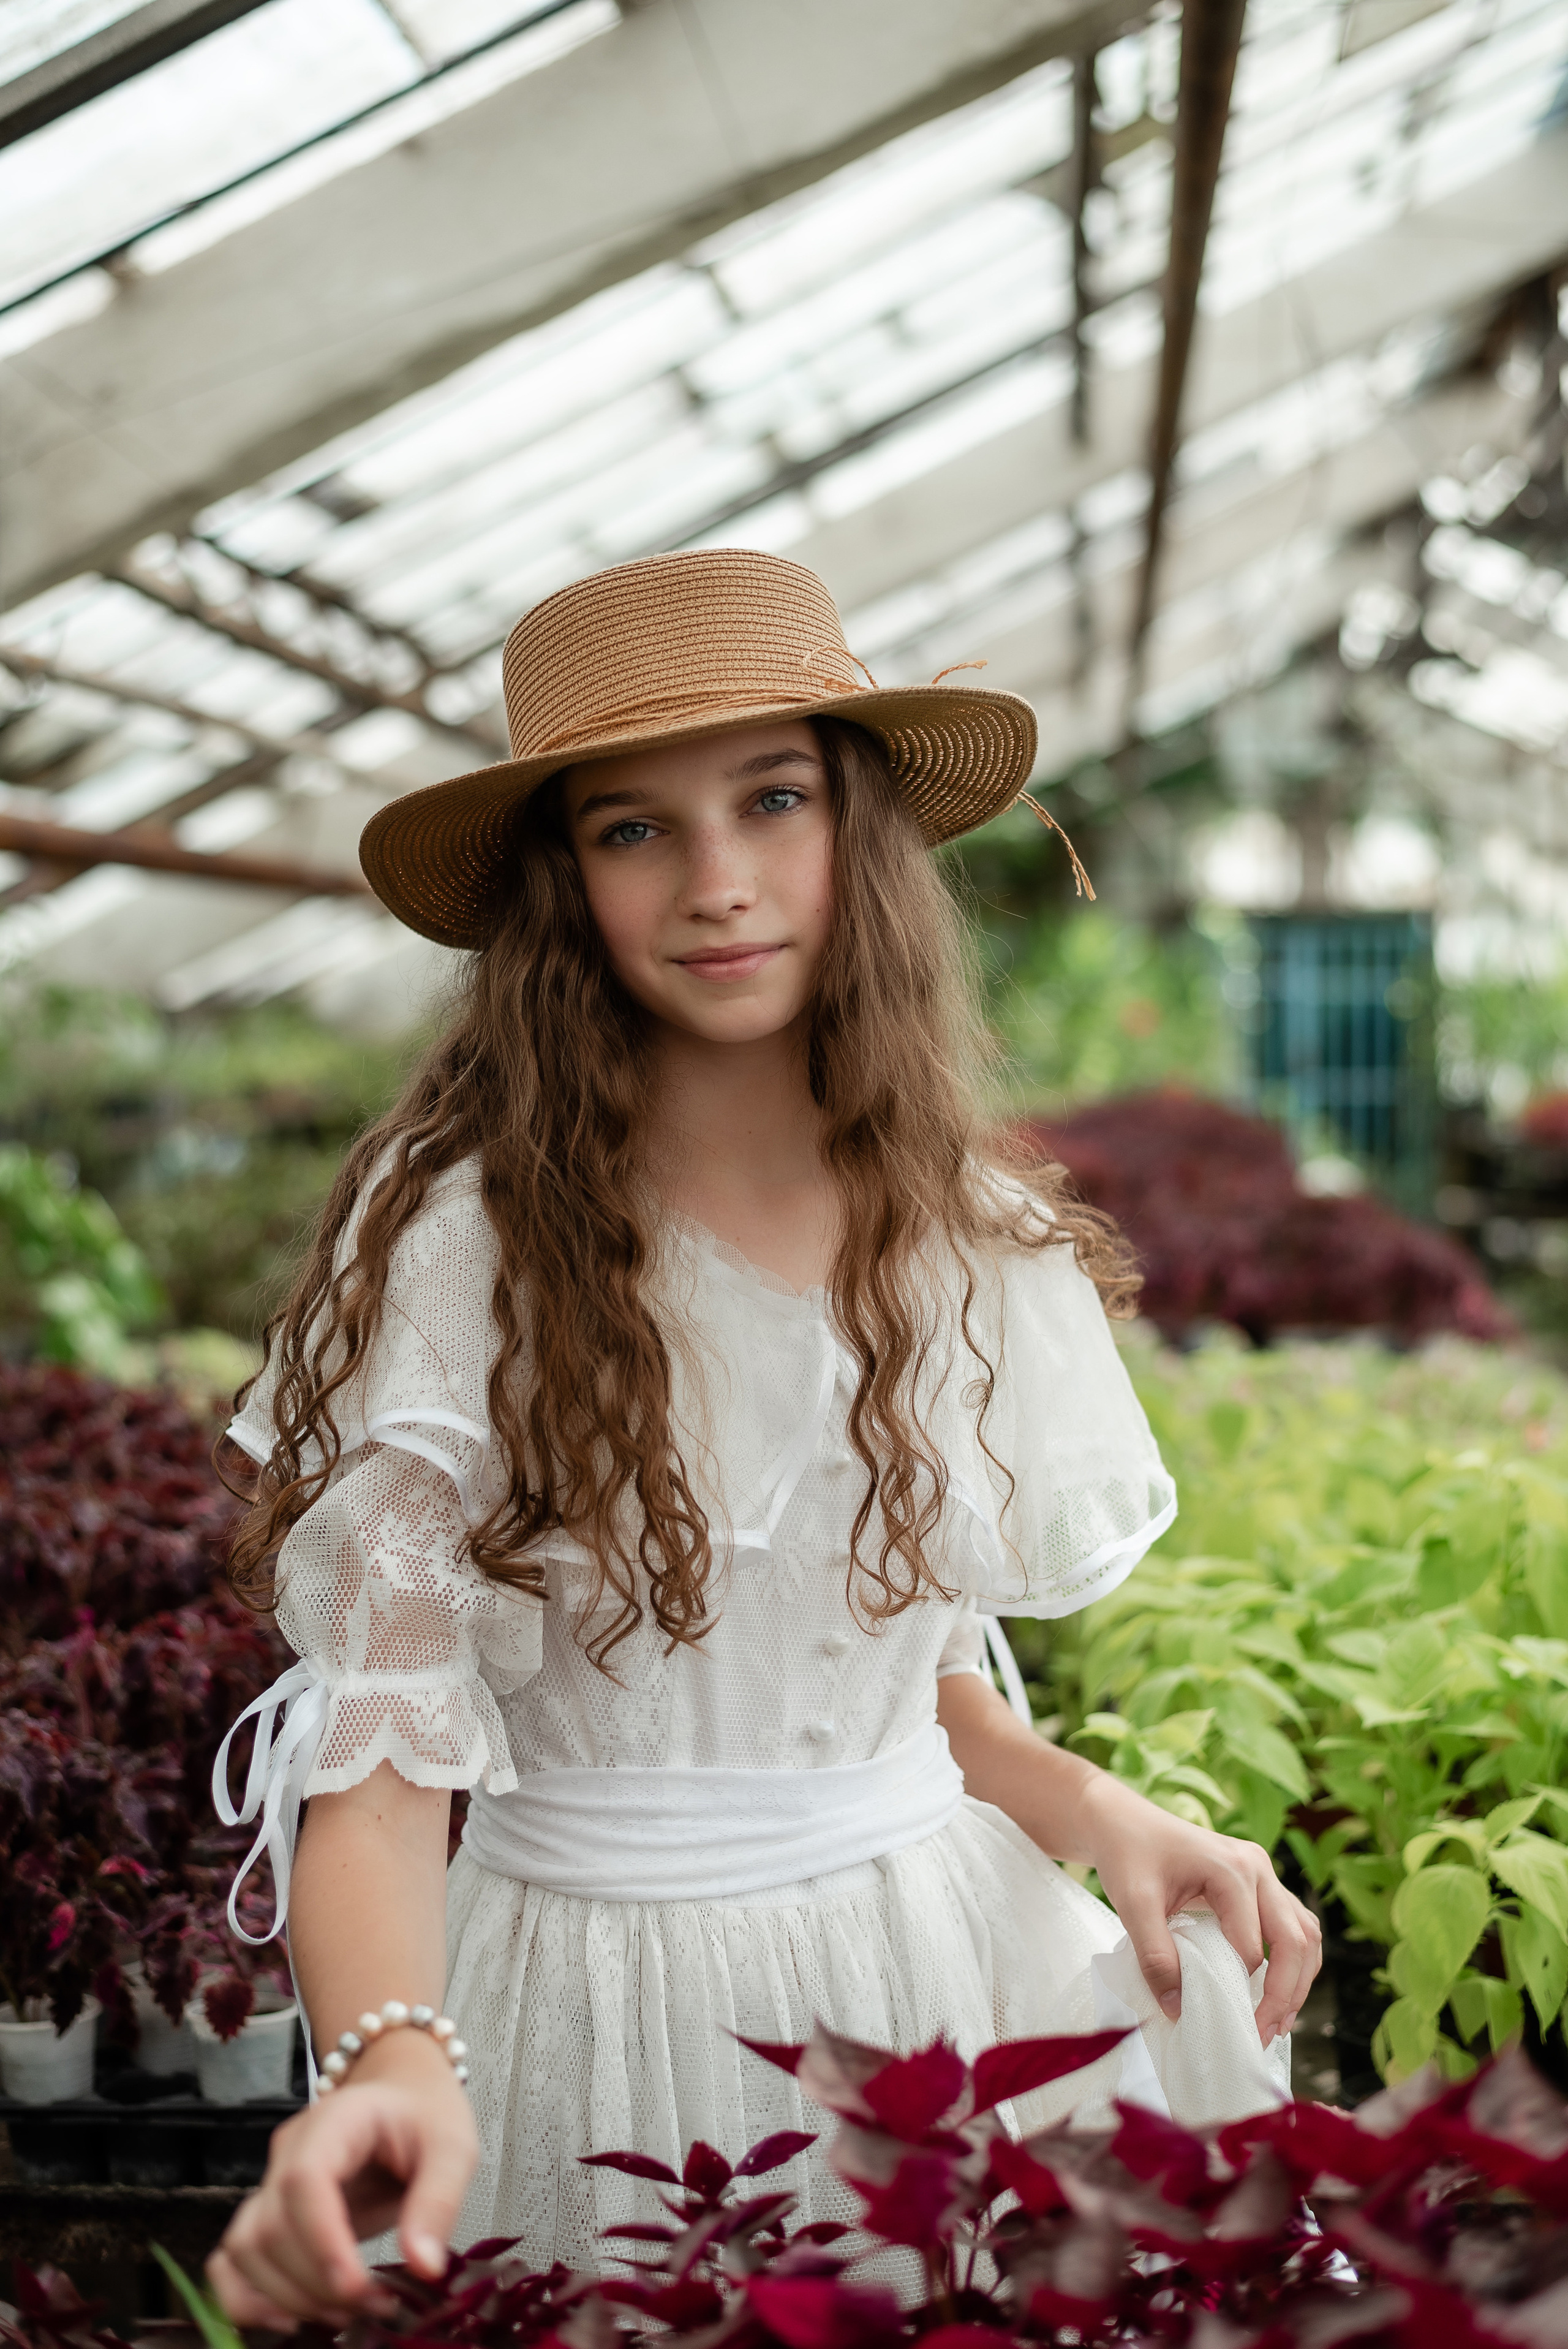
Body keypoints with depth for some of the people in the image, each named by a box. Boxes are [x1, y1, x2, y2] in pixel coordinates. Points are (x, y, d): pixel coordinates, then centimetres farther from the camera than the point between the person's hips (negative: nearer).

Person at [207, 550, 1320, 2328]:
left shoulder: (972, 1238, -1)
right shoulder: (458, 1241, -16)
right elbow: (384, 1745, -19)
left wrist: (1097, 1816, -4)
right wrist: (395, 2059, -36)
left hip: (951, 1965, 4)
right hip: (614, 2005, -4)